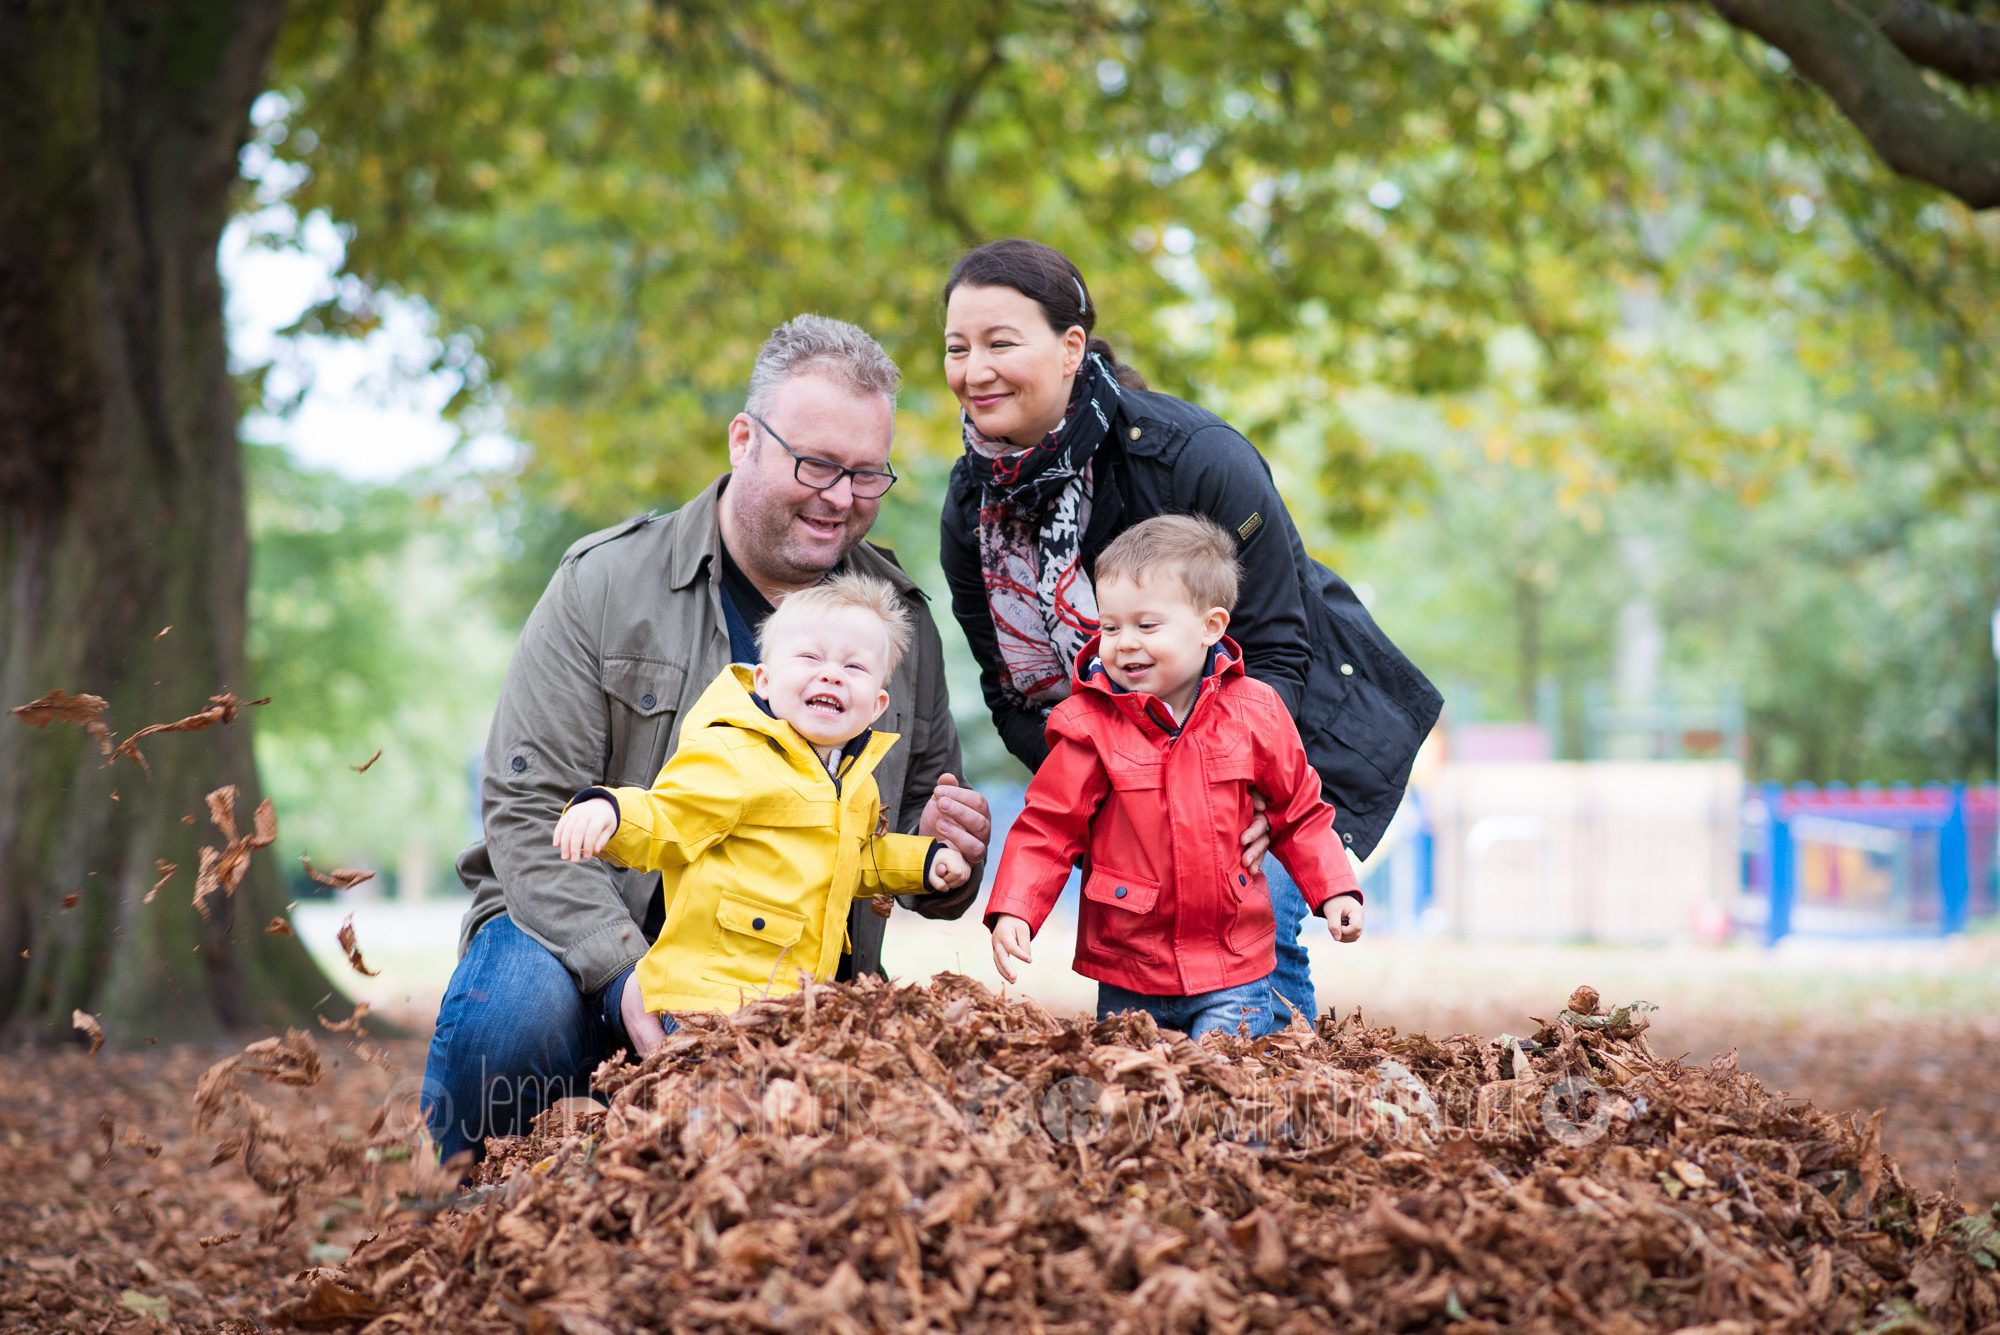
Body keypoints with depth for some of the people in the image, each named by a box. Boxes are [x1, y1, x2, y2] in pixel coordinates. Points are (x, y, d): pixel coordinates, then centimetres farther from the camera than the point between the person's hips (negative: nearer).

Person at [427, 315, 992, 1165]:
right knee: (517, 1006, -36)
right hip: (586, 936, -3)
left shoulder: (899, 618, 7)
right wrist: (626, 973, -27)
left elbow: (920, 809, 19)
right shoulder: (604, 584, -6)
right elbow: (526, 809, -12)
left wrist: (940, 853, -9)